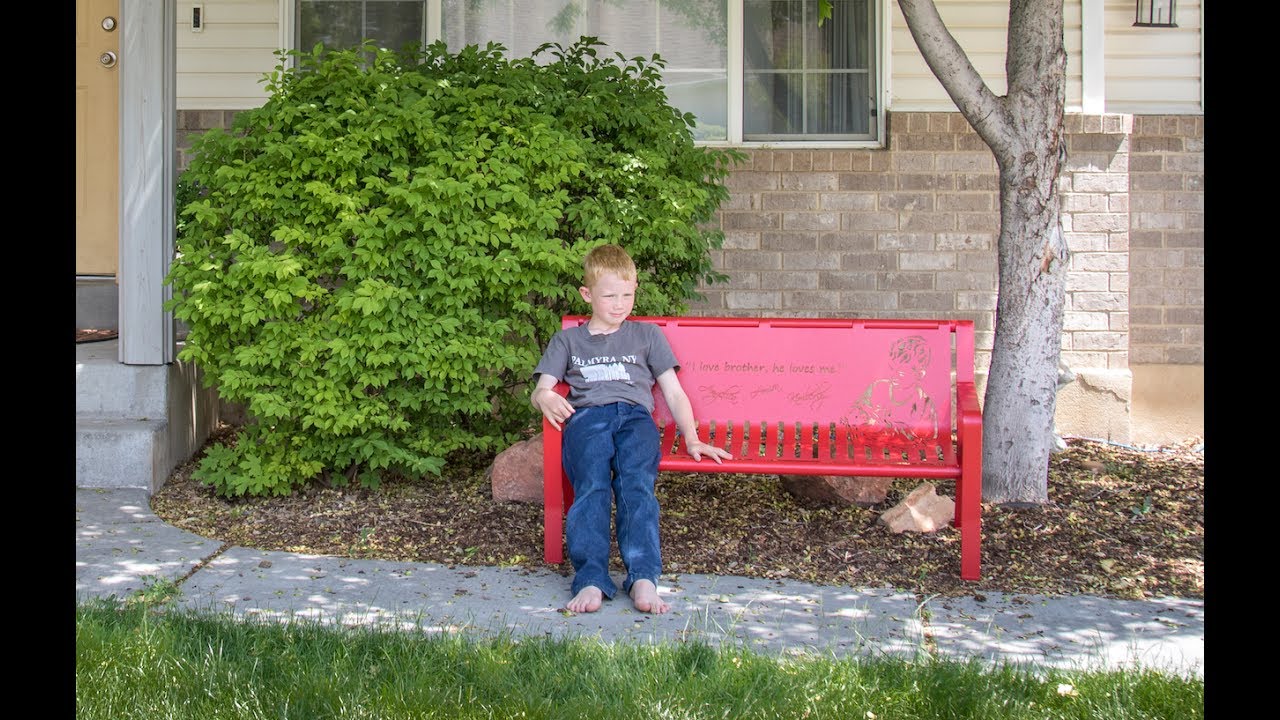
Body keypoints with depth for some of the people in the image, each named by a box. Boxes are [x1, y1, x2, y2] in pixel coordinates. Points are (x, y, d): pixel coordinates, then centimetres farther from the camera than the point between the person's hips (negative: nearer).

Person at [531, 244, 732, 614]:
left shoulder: (647, 334, 29)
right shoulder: (567, 340, 29)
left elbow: (674, 392, 23)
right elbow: (540, 391, 19)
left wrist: (692, 439, 7)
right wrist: (546, 398, -8)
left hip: (635, 415, 0)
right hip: (586, 416, 0)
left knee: (636, 482, -32)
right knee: (592, 484, -32)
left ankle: (643, 578, -46)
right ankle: (591, 580, -46)